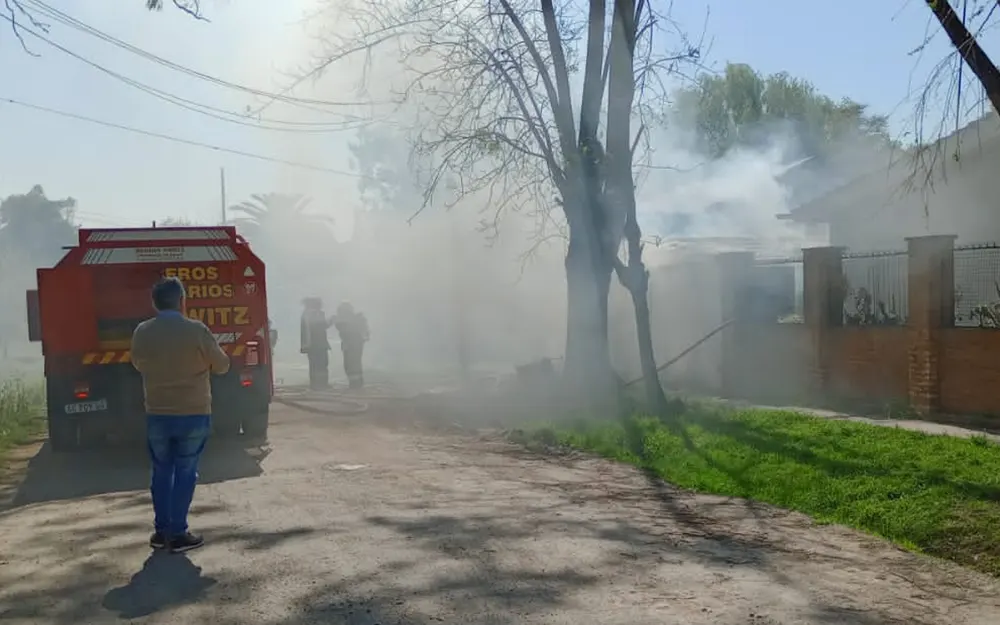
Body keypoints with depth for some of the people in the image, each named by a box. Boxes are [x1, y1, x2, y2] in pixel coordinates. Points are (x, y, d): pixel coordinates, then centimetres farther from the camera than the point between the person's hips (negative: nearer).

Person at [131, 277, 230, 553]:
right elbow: (222, 366, -2)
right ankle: (177, 533, 7)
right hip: (194, 414, -3)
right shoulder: (197, 330, -14)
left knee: (161, 471, 15)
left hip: (157, 414, 3)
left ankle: (161, 531, 19)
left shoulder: (142, 332, -3)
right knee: (185, 473, 5)